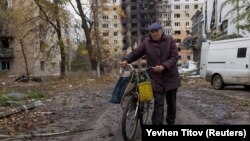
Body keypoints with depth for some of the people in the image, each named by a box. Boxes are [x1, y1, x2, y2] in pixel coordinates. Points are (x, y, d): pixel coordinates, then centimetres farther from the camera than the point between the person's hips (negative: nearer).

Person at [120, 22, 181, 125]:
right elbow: (135, 53, 4)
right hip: (156, 78, -1)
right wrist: (126, 60, -14)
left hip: (170, 78, 1)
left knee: (171, 102, 15)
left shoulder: (170, 40, -4)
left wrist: (163, 66, -24)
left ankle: (171, 122, 35)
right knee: (158, 104, -5)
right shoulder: (146, 42, -1)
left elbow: (175, 57, -10)